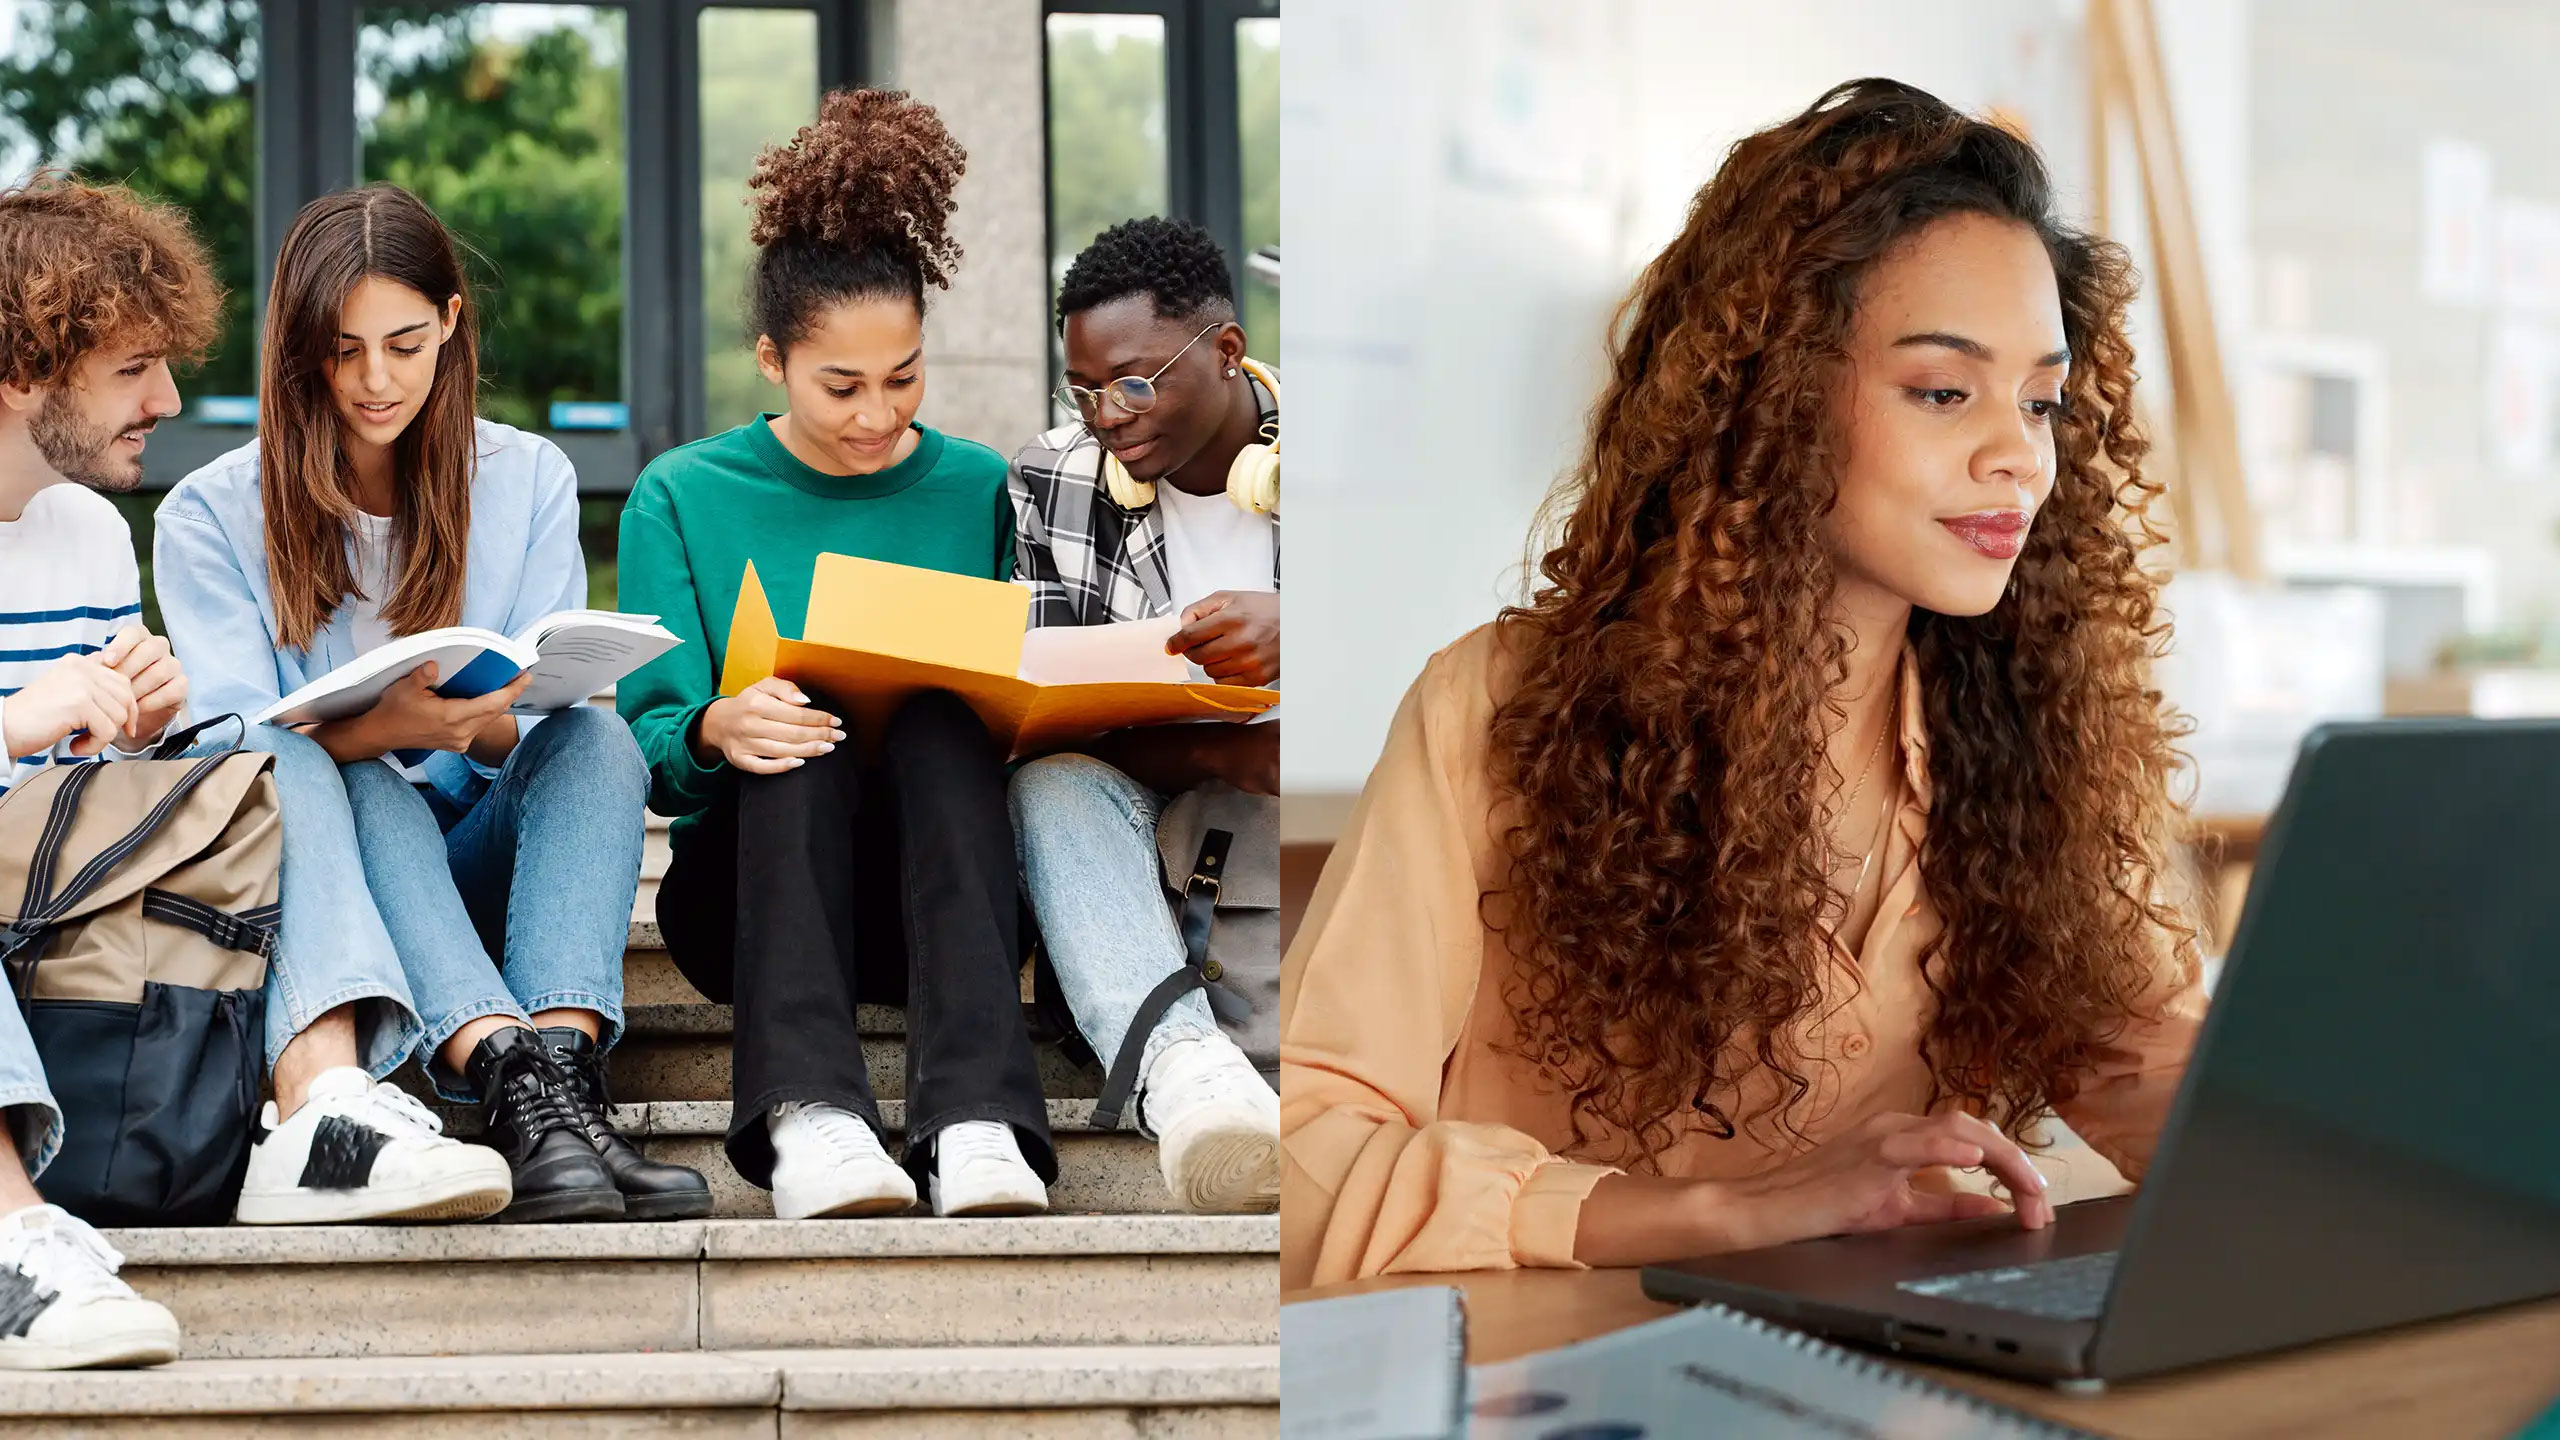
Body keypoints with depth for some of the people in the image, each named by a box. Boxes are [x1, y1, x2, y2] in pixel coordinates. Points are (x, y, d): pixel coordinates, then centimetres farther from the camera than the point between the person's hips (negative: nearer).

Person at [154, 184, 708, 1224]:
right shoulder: (211, 515, 2)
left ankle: (566, 1064, -51)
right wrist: (384, 728, -31)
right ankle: (512, 1079, -58)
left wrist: (477, 724, -24)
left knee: (596, 739, -27)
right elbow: (238, 744, -9)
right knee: (341, 781, -35)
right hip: (309, 873, -2)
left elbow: (546, 724, 2)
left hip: (476, 866, 2)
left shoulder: (529, 482, 9)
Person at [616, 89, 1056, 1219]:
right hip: (745, 888, -1)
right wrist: (714, 730, -24)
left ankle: (977, 1120, -49)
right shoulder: (683, 498, 7)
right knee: (801, 729, -32)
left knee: (942, 717, -31)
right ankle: (804, 1115, -53)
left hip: (937, 883, 1)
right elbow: (649, 743, 0)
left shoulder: (981, 491, 11)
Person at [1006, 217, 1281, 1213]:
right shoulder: (1052, 483, 4)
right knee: (1053, 787, -31)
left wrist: (1297, 628, -31)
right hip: (1155, 826, 1)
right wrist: (1217, 758, -23)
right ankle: (1182, 1068, -57)